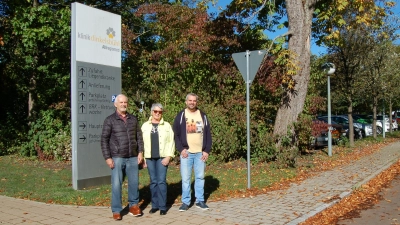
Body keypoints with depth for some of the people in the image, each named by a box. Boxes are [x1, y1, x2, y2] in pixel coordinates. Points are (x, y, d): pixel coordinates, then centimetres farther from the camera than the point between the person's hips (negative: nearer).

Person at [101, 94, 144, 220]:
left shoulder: (133, 119, 10)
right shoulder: (110, 120, -1)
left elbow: (139, 137, 13)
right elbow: (104, 139, -3)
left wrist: (140, 152, 3)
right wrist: (107, 157, -8)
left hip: (133, 158, 3)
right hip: (117, 158, -3)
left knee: (134, 183, 9)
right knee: (116, 184, 0)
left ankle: (133, 205, 25)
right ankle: (116, 210, 11)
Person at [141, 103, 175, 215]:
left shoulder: (166, 125, 5)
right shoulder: (145, 126, 9)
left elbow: (171, 142, 0)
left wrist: (168, 156, -8)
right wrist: (143, 157, 1)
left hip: (162, 157, -2)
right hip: (149, 157, 2)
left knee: (161, 181, -5)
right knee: (153, 182, 7)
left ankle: (162, 206, 3)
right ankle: (154, 205, 16)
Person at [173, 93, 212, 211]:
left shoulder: (203, 116, 9)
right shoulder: (180, 116, 2)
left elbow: (208, 134, 8)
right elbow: (175, 134, 0)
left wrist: (207, 151, 0)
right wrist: (181, 149, -10)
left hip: (200, 153, 2)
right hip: (186, 152, -2)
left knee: (200, 177, 8)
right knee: (185, 178, 0)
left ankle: (200, 200, 18)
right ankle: (185, 202, 10)